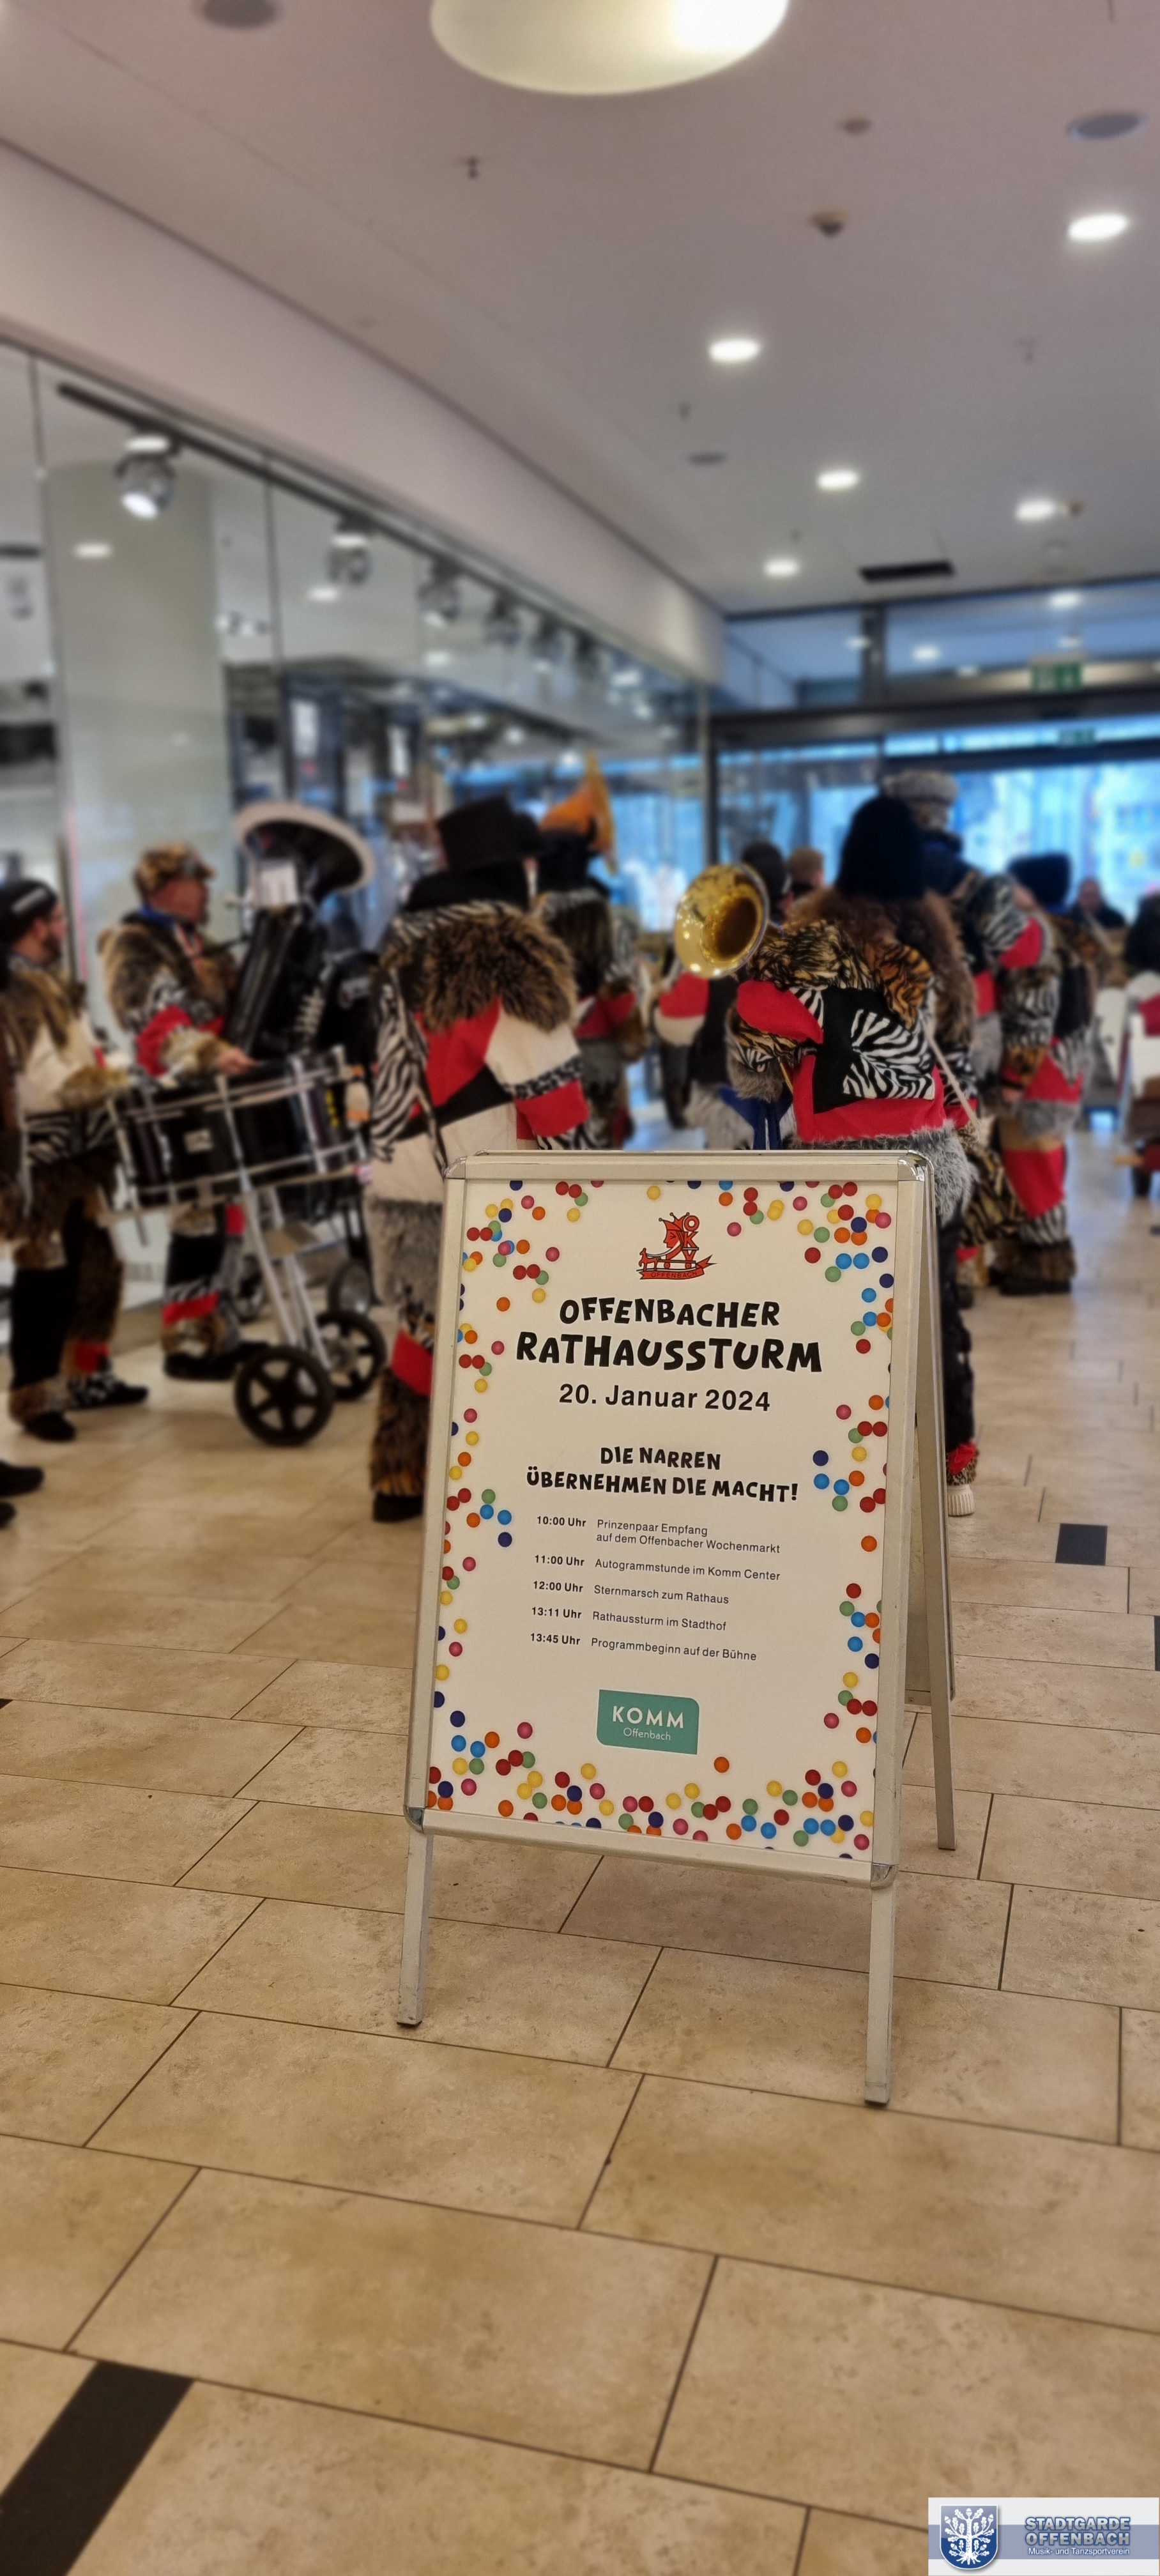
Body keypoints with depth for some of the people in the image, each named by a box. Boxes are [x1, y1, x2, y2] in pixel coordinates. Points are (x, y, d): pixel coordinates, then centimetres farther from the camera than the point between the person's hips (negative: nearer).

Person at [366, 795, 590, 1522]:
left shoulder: (408, 947, 12)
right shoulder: (507, 953, -13)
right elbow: (547, 1082, -13)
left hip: (403, 1178, 8)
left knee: (428, 1328, 20)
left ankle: (401, 1479, 30)